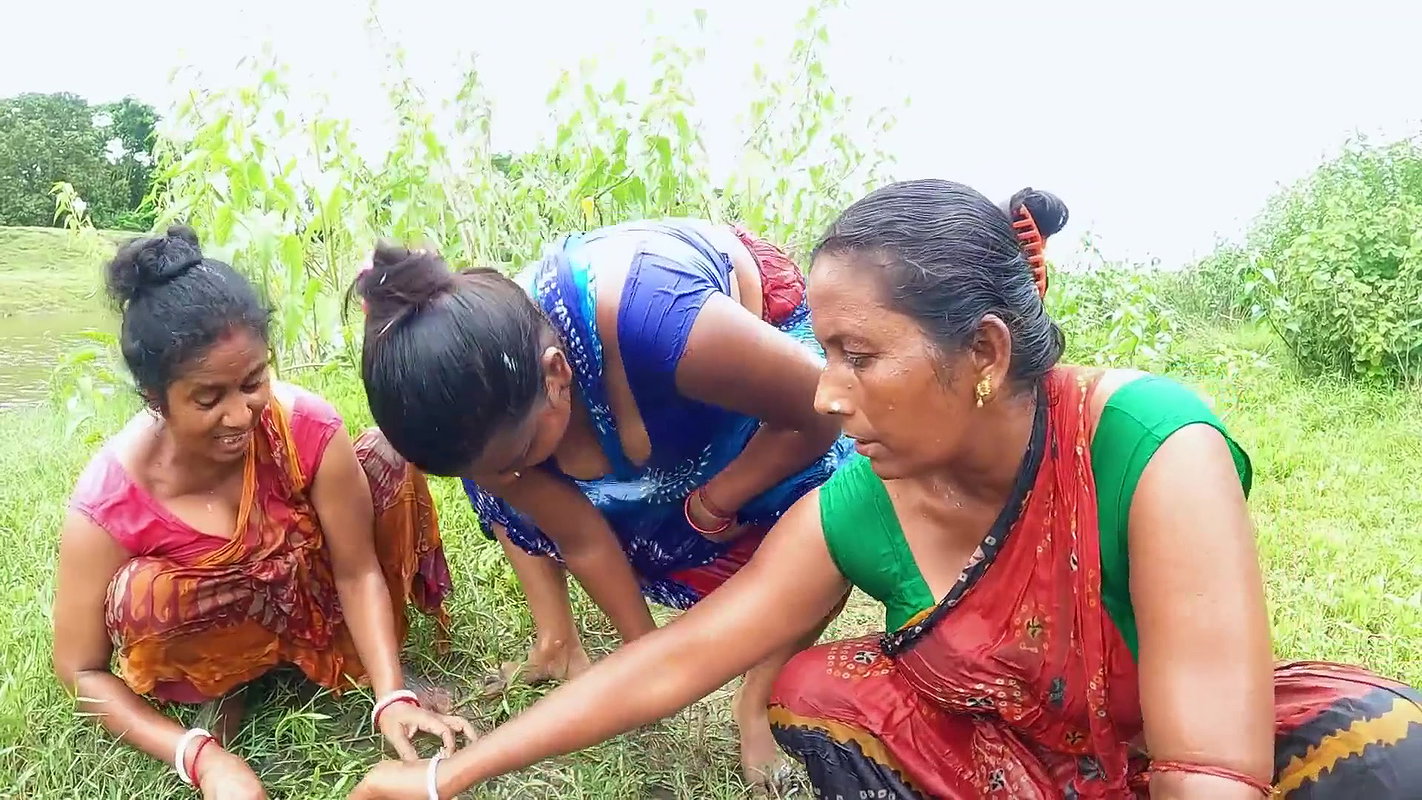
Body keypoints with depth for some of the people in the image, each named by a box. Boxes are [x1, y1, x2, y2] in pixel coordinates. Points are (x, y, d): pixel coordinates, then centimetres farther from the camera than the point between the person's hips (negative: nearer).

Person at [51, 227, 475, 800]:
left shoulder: (306, 427, -26)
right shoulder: (109, 505, -28)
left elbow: (358, 572, -17)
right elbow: (82, 672, -16)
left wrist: (392, 696, -28)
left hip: (304, 595, 2)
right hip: (209, 645, -2)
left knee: (389, 459, -20)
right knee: (143, 595, -36)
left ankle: (365, 661, -4)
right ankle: (227, 691, -3)